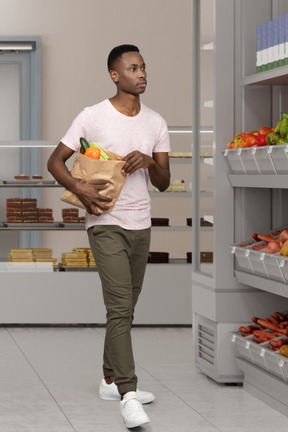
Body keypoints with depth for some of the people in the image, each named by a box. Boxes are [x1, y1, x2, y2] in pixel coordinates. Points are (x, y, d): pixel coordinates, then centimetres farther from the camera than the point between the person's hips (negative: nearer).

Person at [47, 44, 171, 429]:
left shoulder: (156, 123, 7)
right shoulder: (93, 117, -6)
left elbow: (164, 183, 9)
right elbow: (55, 160, -2)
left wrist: (149, 161, -12)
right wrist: (79, 189, -19)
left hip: (141, 225, 6)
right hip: (107, 223, -6)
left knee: (126, 308, 14)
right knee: (120, 308, -14)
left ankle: (111, 381, 27)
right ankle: (128, 396, -18)